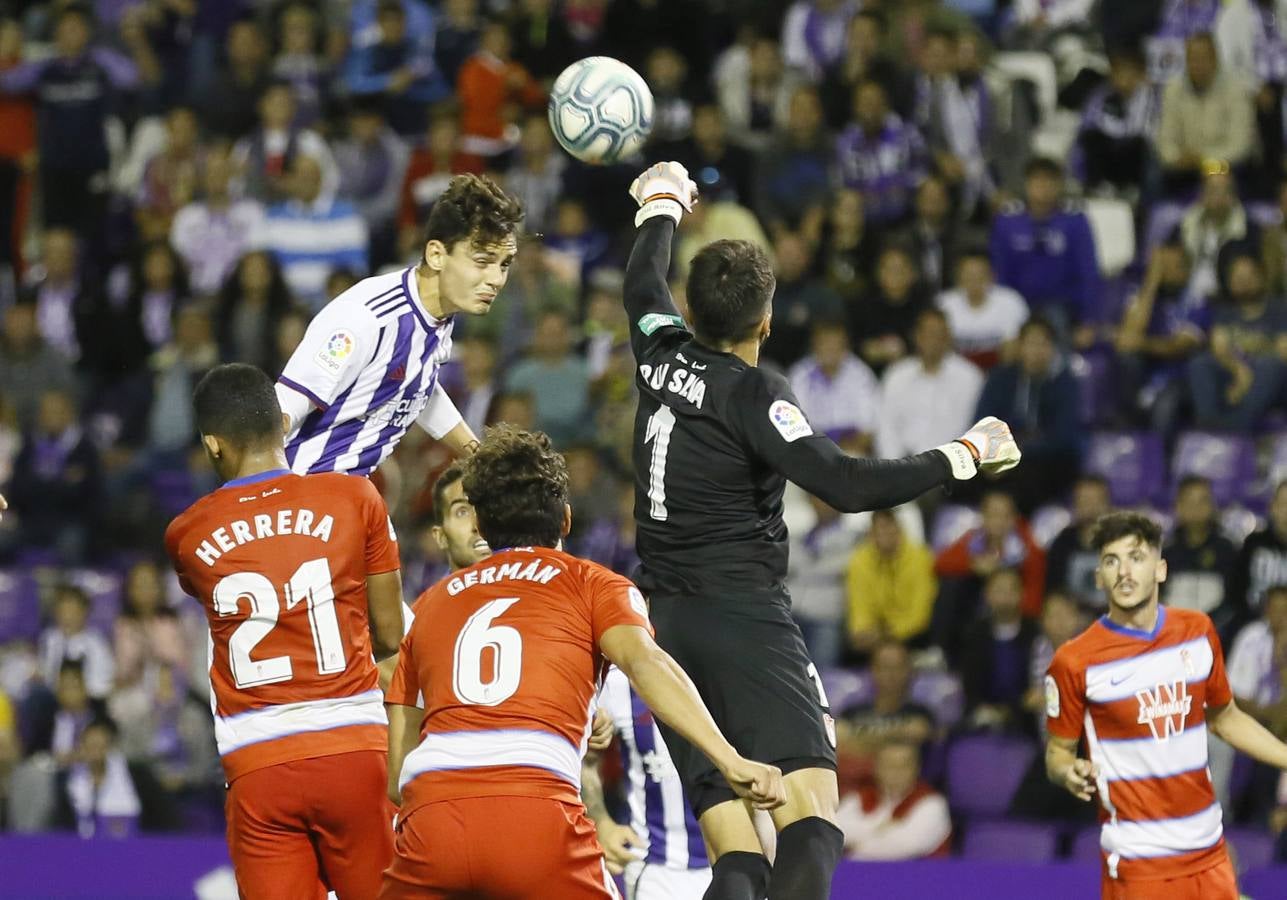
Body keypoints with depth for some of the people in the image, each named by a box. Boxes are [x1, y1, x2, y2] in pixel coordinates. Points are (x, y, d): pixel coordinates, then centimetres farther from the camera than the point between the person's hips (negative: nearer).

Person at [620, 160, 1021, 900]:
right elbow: (845, 484, -19)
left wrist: (663, 205, 50)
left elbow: (644, 286, 32)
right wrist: (963, 457, -11)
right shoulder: (754, 395, -9)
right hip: (744, 613, -7)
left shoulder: (664, 356, 9)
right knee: (810, 811, -18)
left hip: (670, 624, 7)